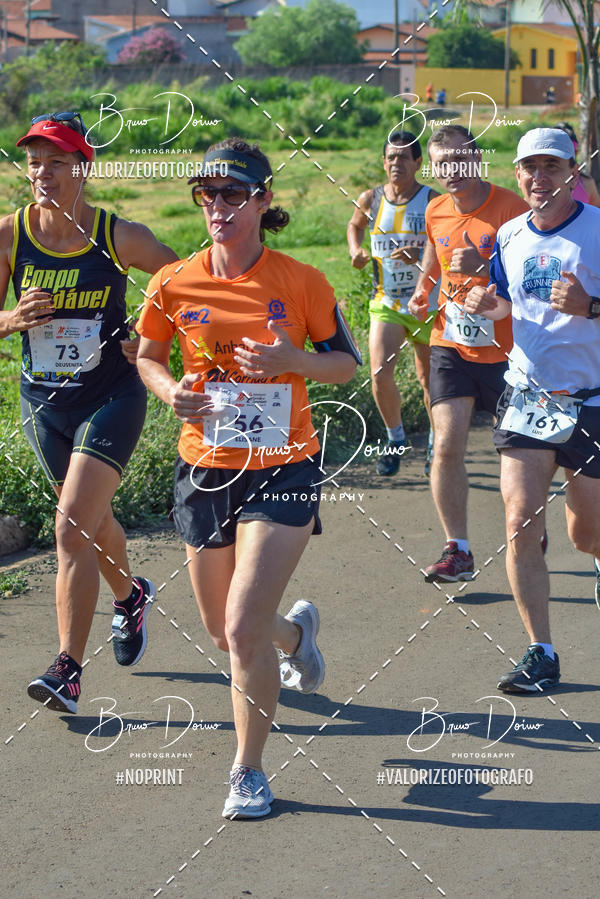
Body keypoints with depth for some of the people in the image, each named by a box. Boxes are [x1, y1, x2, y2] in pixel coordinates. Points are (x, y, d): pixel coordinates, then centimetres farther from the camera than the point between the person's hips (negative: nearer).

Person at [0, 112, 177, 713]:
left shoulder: (119, 237, -13)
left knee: (73, 530, -14)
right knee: (91, 521, 21)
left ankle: (67, 670, -9)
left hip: (112, 398, -4)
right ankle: (130, 598, 51)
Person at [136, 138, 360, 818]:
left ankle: (249, 769, 8)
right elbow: (147, 355, 13)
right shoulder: (175, 285, -3)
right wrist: (171, 391, -9)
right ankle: (297, 630, 52)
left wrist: (291, 360, -18)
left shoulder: (300, 282, -8)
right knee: (224, 634, 15)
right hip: (205, 471, 4)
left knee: (244, 629, -14)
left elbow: (347, 363, 1)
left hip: (282, 469, -3)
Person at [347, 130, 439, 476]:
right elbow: (355, 225, 23)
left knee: (430, 378, 9)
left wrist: (421, 255, -26)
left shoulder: (433, 202, -9)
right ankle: (396, 437, 11)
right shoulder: (371, 199, 1)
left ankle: (436, 442, 33)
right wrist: (356, 250, 3)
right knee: (380, 374, -13)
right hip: (385, 304, 2)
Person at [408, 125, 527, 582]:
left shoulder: (511, 207, -14)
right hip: (451, 346, 3)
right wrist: (422, 292, 11)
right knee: (447, 446, -9)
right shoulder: (436, 211, 4)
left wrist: (483, 266, -31)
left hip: (504, 350, -3)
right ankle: (457, 550, 0)